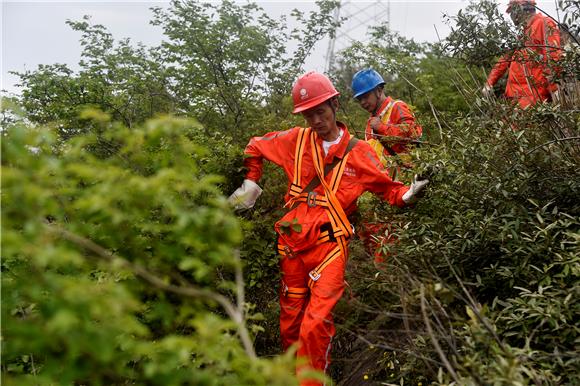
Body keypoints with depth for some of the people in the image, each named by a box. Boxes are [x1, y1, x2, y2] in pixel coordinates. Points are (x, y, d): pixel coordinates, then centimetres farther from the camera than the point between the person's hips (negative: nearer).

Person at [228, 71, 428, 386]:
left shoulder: (358, 152, 1)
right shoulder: (296, 141, 5)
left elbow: (387, 188, 6)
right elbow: (255, 147, 19)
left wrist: (409, 194, -14)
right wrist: (251, 184, 14)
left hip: (329, 243, -3)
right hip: (293, 241, 3)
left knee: (316, 324, -14)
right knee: (290, 321, 15)